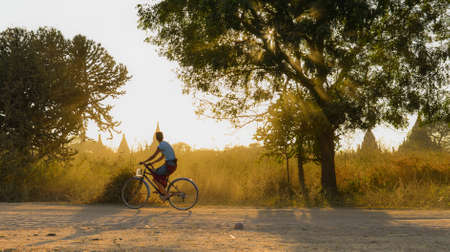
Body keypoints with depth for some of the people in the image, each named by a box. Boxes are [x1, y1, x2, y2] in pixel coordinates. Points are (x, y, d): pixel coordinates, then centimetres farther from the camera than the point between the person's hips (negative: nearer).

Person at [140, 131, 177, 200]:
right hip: (173, 164, 9)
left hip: (169, 165, -9)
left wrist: (144, 162, 1)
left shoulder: (161, 145, -11)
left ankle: (165, 194, -4)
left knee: (155, 179, -3)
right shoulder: (165, 144, 18)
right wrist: (152, 163, 24)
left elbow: (153, 156, -9)